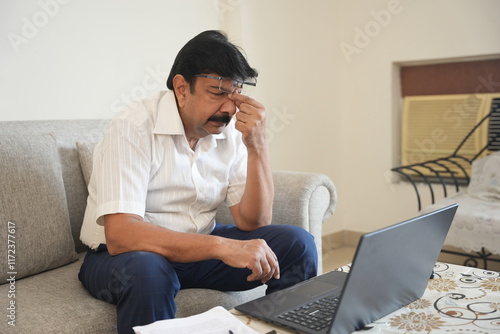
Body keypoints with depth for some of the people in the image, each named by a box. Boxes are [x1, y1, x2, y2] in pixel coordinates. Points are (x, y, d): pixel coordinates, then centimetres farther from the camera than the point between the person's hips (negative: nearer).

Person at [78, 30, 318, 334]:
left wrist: (258, 146, -22)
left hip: (197, 247, 5)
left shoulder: (231, 131, -5)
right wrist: (223, 247, -40)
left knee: (297, 243, -11)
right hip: (120, 254, -4)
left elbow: (254, 223, -9)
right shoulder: (134, 128, -21)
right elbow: (120, 235, -32)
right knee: (147, 271, -39)